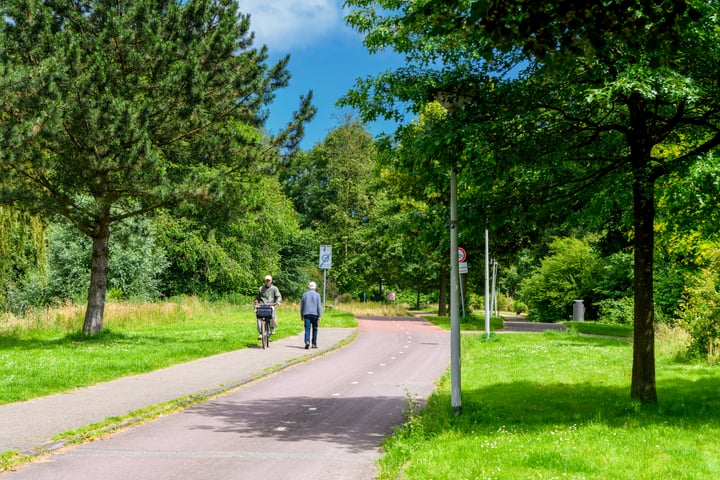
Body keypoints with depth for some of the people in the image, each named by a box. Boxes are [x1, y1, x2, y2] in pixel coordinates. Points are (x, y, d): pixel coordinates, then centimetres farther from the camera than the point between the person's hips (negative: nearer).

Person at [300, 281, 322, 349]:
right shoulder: (317, 295, 1)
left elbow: (301, 306, 13)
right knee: (314, 329, 10)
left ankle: (307, 341, -26)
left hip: (306, 314, 1)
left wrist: (301, 316, 21)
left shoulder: (304, 294, 8)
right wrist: (319, 316, -4)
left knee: (307, 328, -5)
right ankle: (314, 344, 14)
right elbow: (319, 306, -5)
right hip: (315, 314, -1)